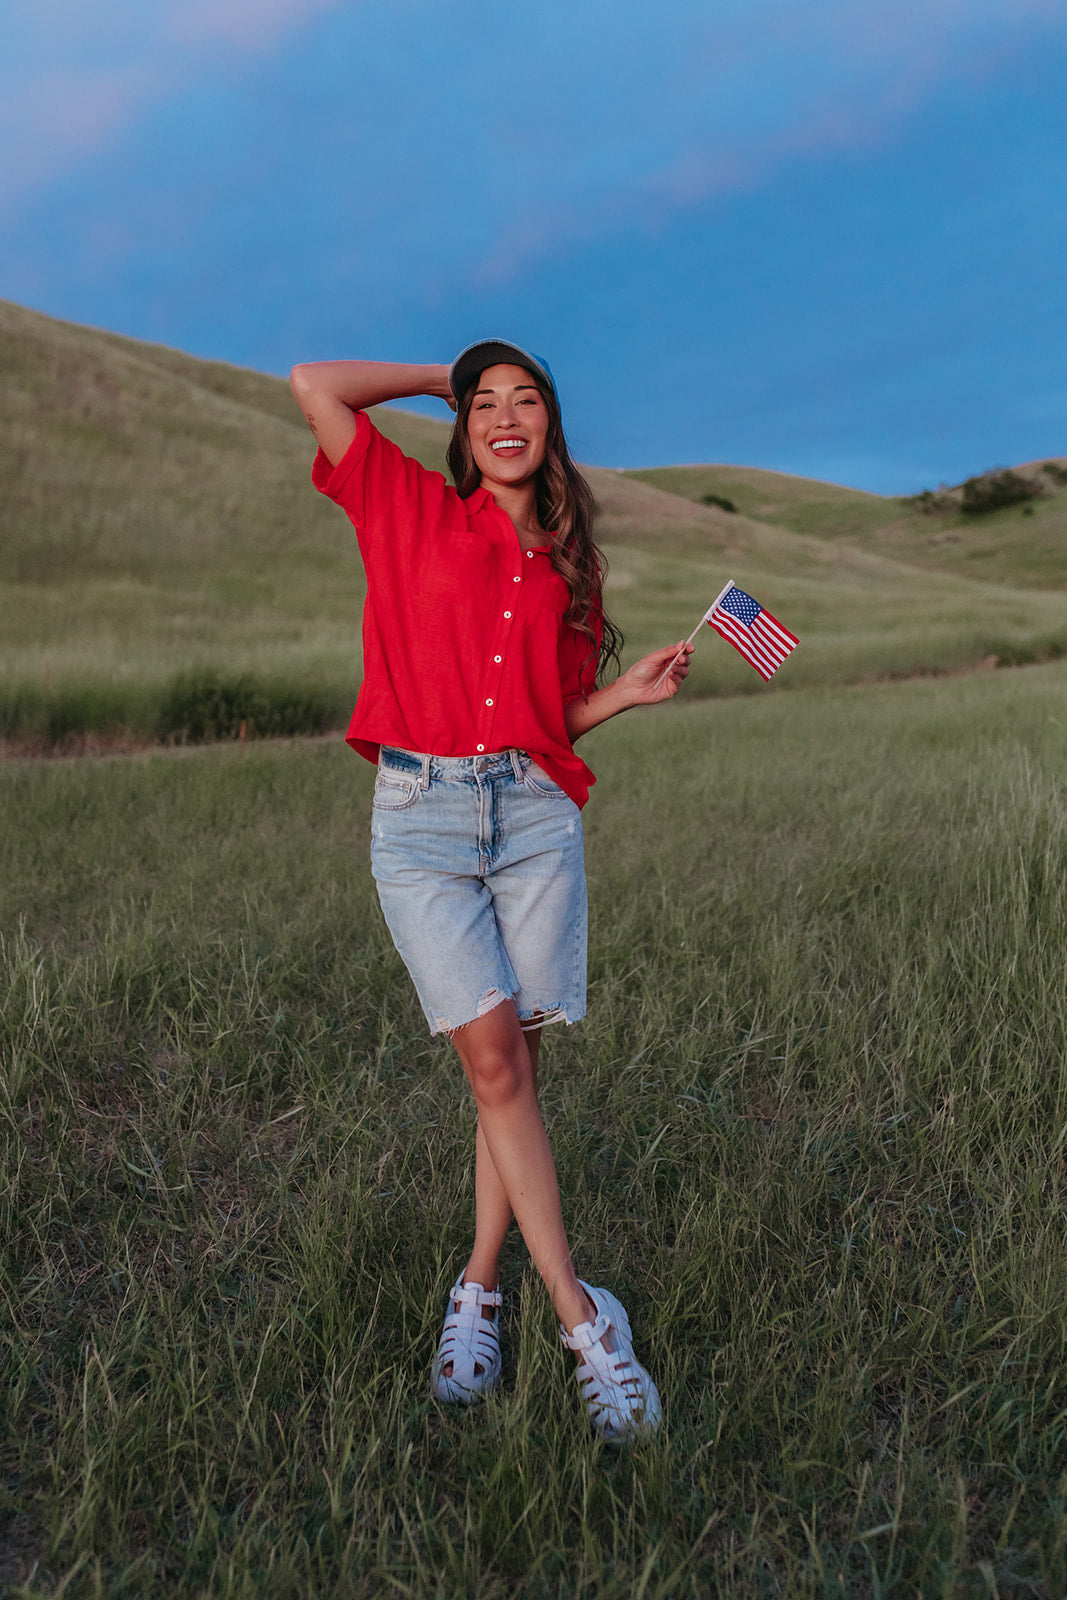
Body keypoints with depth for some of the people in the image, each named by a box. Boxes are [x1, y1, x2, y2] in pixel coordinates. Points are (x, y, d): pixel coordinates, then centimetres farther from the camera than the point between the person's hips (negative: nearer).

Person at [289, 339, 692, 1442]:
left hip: (533, 813, 3)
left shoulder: (566, 567, 16)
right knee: (491, 1058, -8)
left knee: (515, 1066, 2)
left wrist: (625, 691, 2)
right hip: (421, 818, -3)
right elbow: (314, 385, 1)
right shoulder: (414, 513, 8)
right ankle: (581, 1315, 3)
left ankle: (479, 1286, 20)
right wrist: (444, 381, 12)